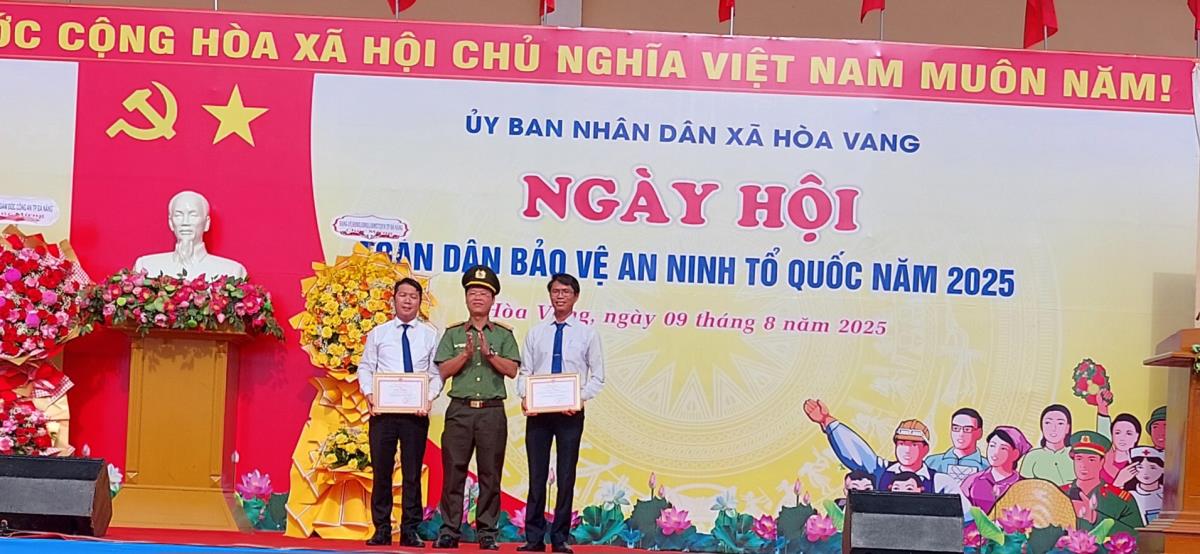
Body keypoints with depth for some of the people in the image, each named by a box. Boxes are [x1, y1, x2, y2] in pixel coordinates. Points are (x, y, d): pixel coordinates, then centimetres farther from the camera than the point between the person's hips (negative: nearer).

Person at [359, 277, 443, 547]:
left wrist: (429, 398, -12)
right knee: (381, 470, 3)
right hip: (382, 410, 1)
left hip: (416, 412, -1)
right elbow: (365, 368, 8)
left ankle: (410, 531, 9)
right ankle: (381, 529, 11)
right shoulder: (378, 333, 9)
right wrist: (369, 394, -8)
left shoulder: (430, 335, 6)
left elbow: (436, 373, 4)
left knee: (412, 472, 3)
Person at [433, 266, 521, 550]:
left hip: (492, 411, 0)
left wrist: (489, 354, -12)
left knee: (490, 474, 1)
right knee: (453, 471, -1)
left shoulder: (503, 335, 10)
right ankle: (449, 531, 3)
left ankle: (487, 532, 5)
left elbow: (512, 370, 0)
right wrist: (466, 354, -10)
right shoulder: (453, 334, 11)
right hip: (460, 410, 0)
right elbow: (443, 370, 3)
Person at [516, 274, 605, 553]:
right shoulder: (535, 333, 9)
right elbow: (525, 371, 9)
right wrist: (524, 397, -9)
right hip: (537, 411, 2)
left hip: (570, 412, -1)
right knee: (537, 475, 4)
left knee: (566, 476, 2)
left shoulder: (587, 333, 4)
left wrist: (581, 399, -13)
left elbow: (597, 376, 3)